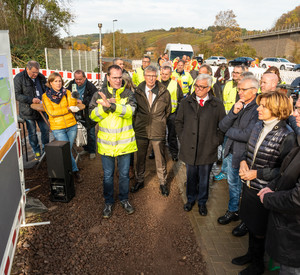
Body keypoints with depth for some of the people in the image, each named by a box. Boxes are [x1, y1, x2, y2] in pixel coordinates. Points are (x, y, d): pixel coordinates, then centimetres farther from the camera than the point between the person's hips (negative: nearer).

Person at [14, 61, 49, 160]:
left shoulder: (41, 77, 5)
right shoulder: (18, 78, -9)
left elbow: (47, 90, 17)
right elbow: (17, 95, -12)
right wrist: (31, 100, -23)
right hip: (28, 111, -4)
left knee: (45, 130, 8)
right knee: (32, 132, 7)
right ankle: (36, 151, 22)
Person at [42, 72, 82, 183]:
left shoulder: (66, 92, 3)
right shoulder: (45, 96, -2)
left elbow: (72, 105, -10)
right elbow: (51, 112, -11)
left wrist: (73, 97, -29)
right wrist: (68, 109, -13)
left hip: (71, 126, 3)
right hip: (57, 128, -2)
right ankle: (75, 171, 14)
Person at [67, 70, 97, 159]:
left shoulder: (90, 86, -16)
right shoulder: (72, 84, 1)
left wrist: (82, 101, -30)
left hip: (89, 114, -5)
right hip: (78, 114, 5)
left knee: (91, 133, 4)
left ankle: (92, 151, 20)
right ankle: (86, 149, 35)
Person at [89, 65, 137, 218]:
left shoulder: (128, 94, -2)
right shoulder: (99, 95, 2)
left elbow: (130, 110, -21)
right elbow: (93, 115, -7)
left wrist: (110, 105, -31)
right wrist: (105, 106, -22)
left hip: (125, 142, 0)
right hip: (106, 142, 1)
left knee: (124, 174, 15)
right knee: (107, 175, 13)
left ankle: (124, 199, 37)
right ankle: (108, 202, 33)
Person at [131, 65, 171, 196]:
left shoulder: (164, 92, -4)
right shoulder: (138, 92, -2)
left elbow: (168, 110, 11)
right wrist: (138, 121, 9)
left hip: (158, 131, -1)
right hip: (141, 130, 1)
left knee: (160, 159, 9)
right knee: (140, 157, 14)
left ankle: (162, 182, 29)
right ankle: (139, 180, 34)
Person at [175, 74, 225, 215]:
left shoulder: (217, 105, -4)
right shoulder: (186, 102, 3)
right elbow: (178, 122, 11)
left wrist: (217, 141, -3)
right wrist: (182, 138, 4)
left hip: (207, 149, -1)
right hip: (189, 148, 2)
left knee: (204, 178, 14)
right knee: (191, 176, 16)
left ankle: (202, 202, 35)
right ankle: (190, 199, 39)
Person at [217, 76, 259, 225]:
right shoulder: (238, 104, 2)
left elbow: (247, 135, -27)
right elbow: (222, 126, -2)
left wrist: (229, 131, -10)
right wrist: (233, 112, -18)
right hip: (232, 152, 7)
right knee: (232, 184, 22)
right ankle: (232, 211, 43)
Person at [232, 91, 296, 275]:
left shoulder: (286, 136, -19)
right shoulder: (258, 127, 1)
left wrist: (257, 173, -19)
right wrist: (244, 161, -6)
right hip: (249, 186, 6)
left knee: (259, 230, 13)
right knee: (250, 223, 24)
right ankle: (251, 254, 48)